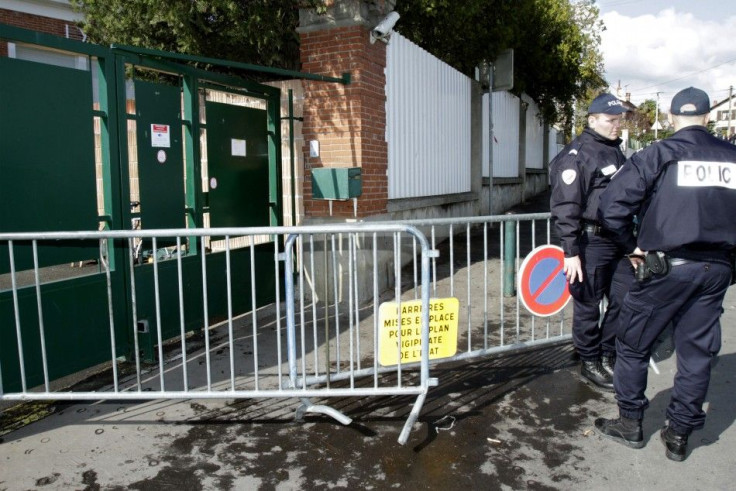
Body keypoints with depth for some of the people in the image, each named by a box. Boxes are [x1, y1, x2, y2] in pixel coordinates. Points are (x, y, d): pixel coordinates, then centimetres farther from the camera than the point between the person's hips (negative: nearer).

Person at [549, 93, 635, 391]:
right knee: (588, 306, 3)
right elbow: (565, 207, -18)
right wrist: (571, 252, -20)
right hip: (591, 242, -8)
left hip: (617, 240, 8)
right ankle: (589, 364, 20)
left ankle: (608, 356, 29)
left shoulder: (615, 151, 16)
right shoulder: (576, 155, -12)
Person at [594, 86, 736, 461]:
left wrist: (632, 246, 0)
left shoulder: (658, 155, -6)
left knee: (633, 345, 11)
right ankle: (678, 435, 24)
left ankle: (630, 424, 21)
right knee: (697, 353, 13)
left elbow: (611, 207, -14)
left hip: (667, 266, -4)